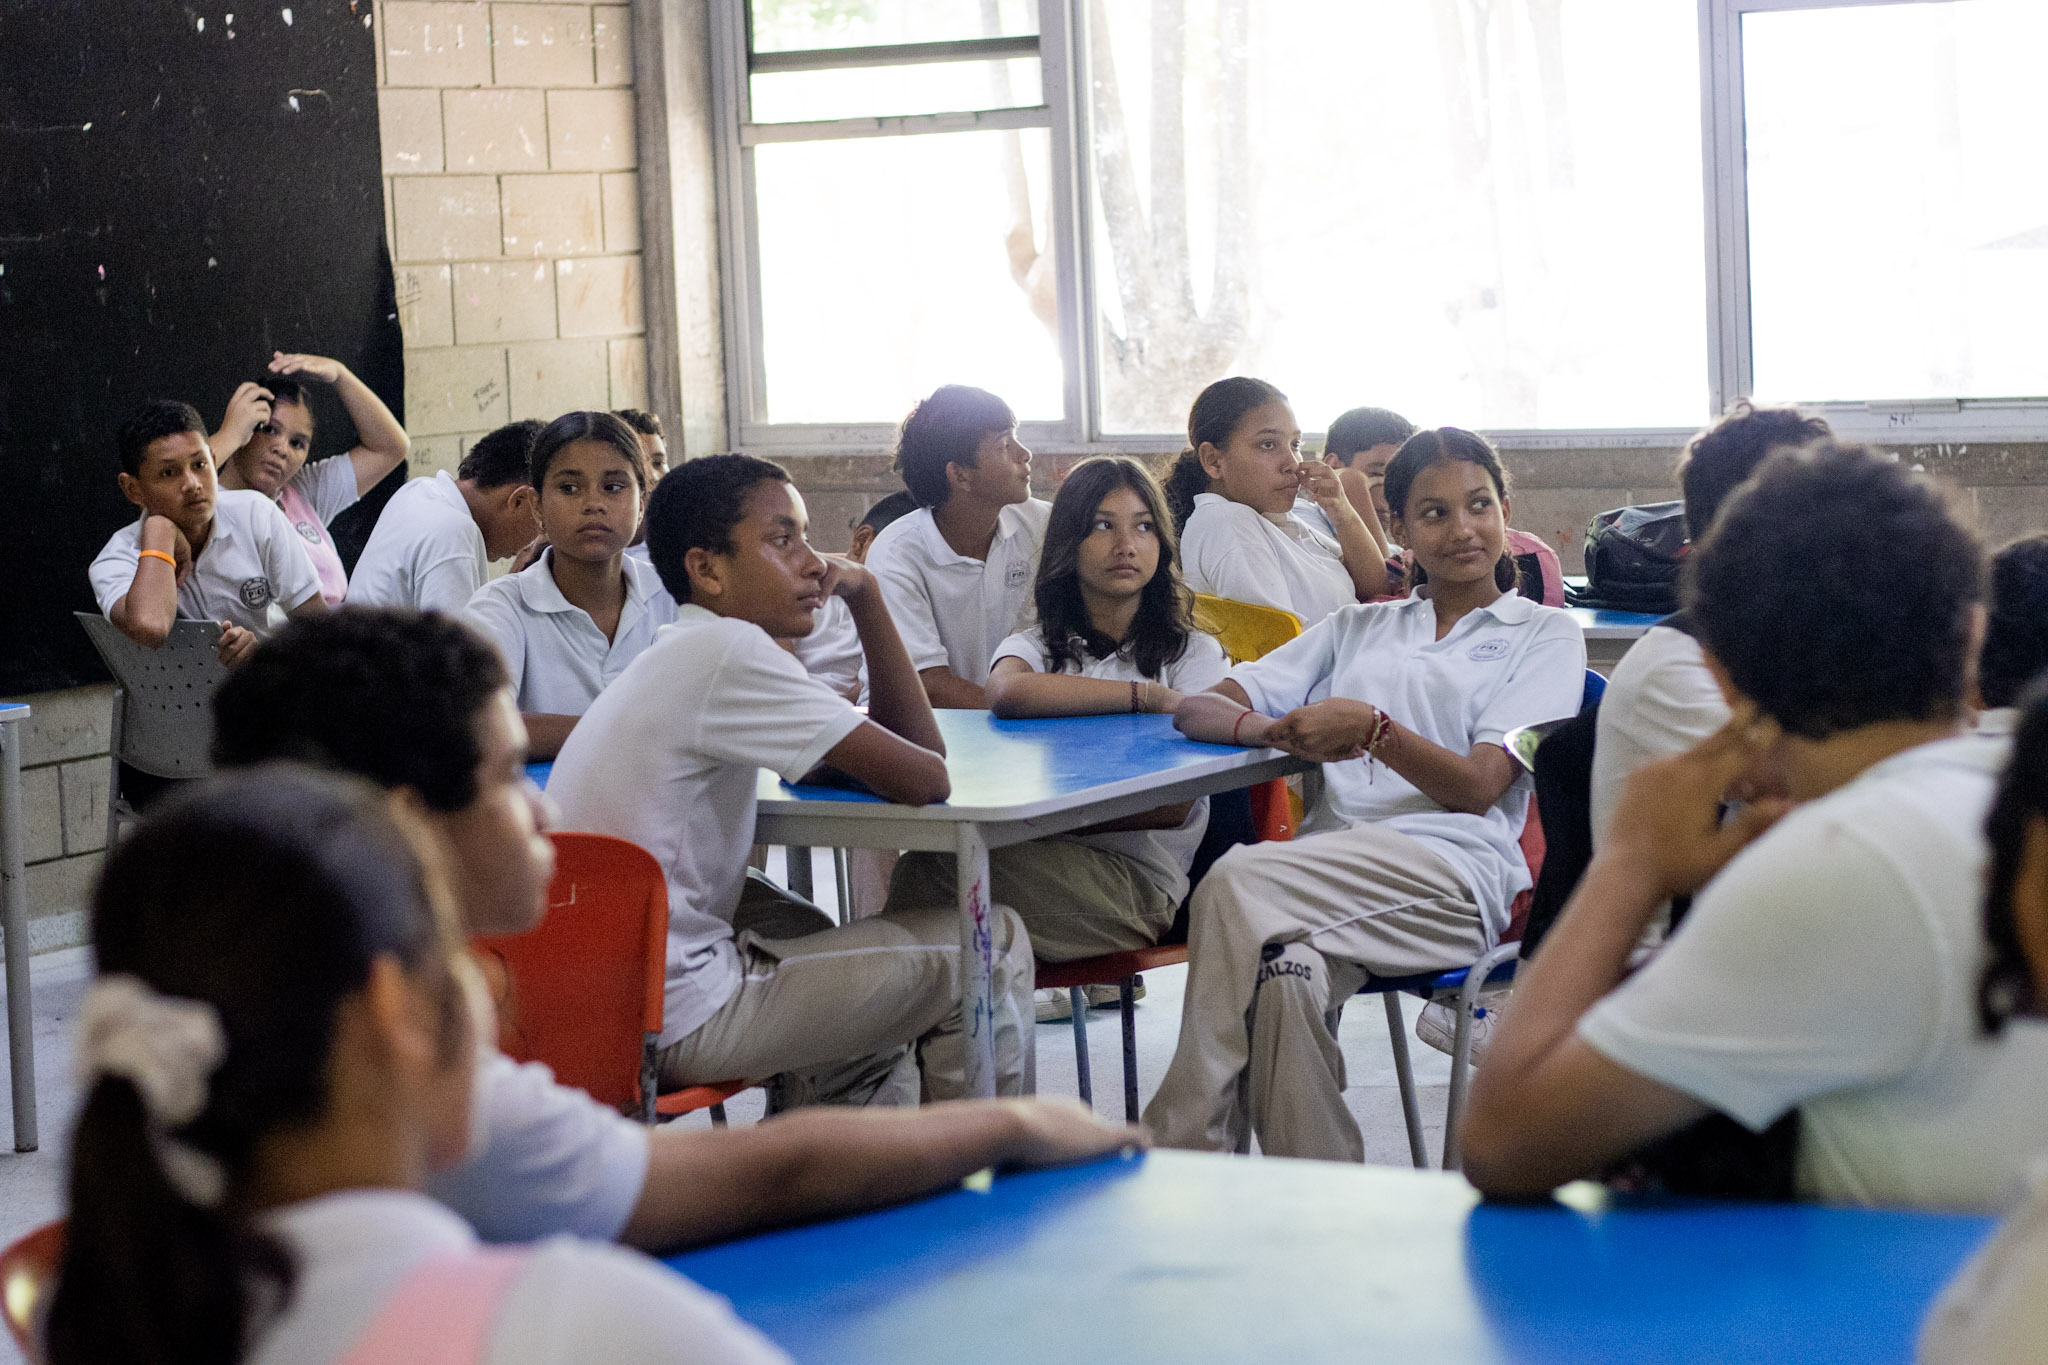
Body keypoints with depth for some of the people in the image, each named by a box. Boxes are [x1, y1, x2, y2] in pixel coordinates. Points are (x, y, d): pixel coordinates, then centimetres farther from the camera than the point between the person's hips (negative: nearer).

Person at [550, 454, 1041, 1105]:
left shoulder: (684, 656, 14)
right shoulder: (726, 650, -16)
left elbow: (915, 743, 14)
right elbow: (925, 778, -15)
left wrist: (866, 598, 4)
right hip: (668, 1021, -10)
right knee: (987, 945, 3)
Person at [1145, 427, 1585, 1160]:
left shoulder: (1544, 634, 17)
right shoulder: (1355, 629, 30)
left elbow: (1479, 787, 2)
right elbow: (1197, 711, 19)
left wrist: (1372, 729, -15)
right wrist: (1280, 733, -5)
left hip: (1450, 873, -3)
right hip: (1328, 868, 3)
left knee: (1237, 883, -31)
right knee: (1286, 979, -36)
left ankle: (1179, 1145, -27)